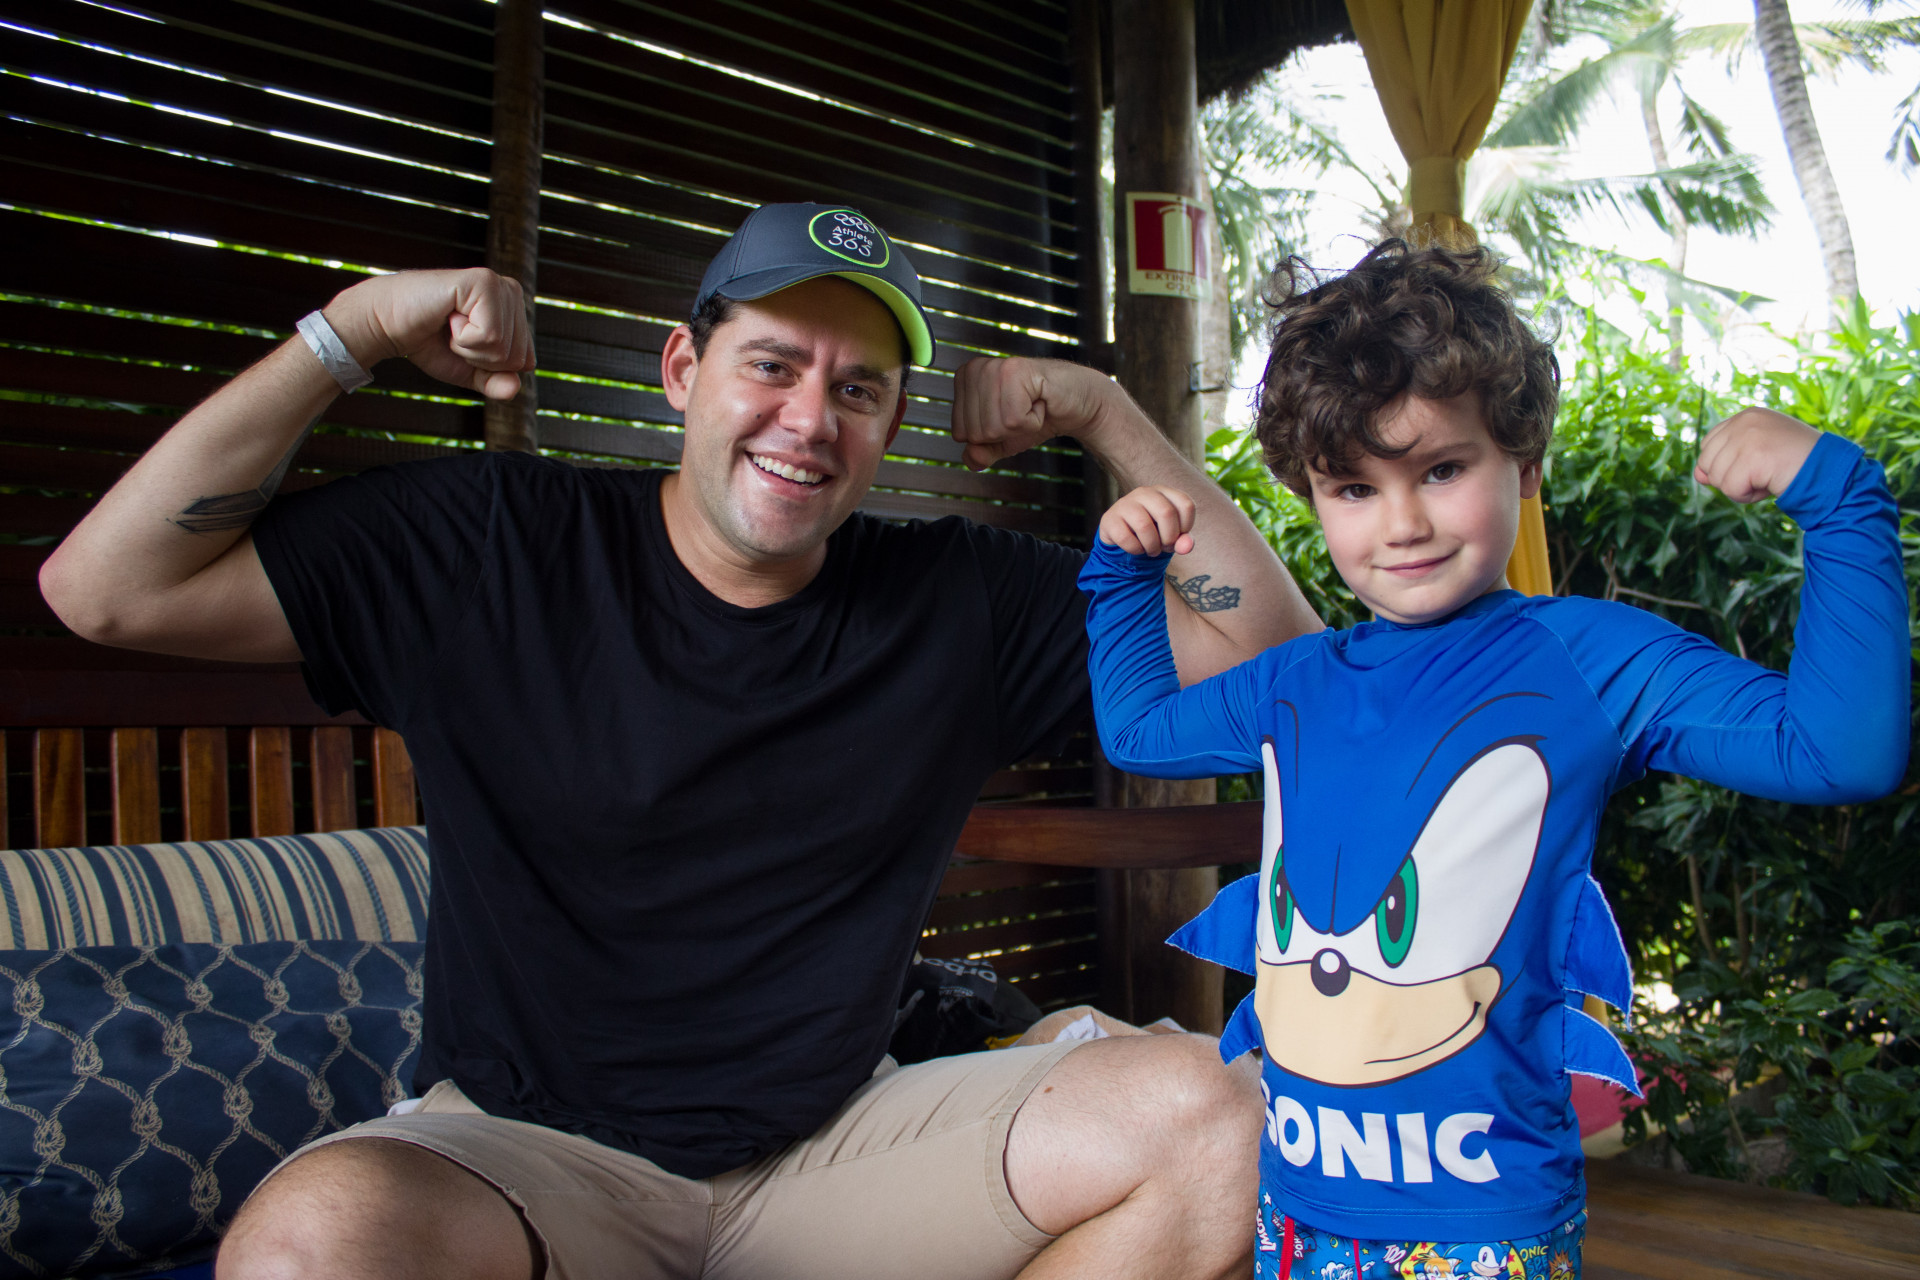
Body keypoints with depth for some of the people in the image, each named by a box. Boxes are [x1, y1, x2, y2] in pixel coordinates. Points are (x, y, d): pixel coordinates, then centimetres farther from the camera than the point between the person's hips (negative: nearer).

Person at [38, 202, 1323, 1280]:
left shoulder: (960, 601, 0)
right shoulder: (496, 550, -4)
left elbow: (1274, 653, 2)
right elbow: (107, 587, -7)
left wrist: (1106, 415, -6)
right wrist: (359, 324, -11)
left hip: (837, 1142, 3)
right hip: (526, 1154, -2)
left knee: (1217, 1111, -16)